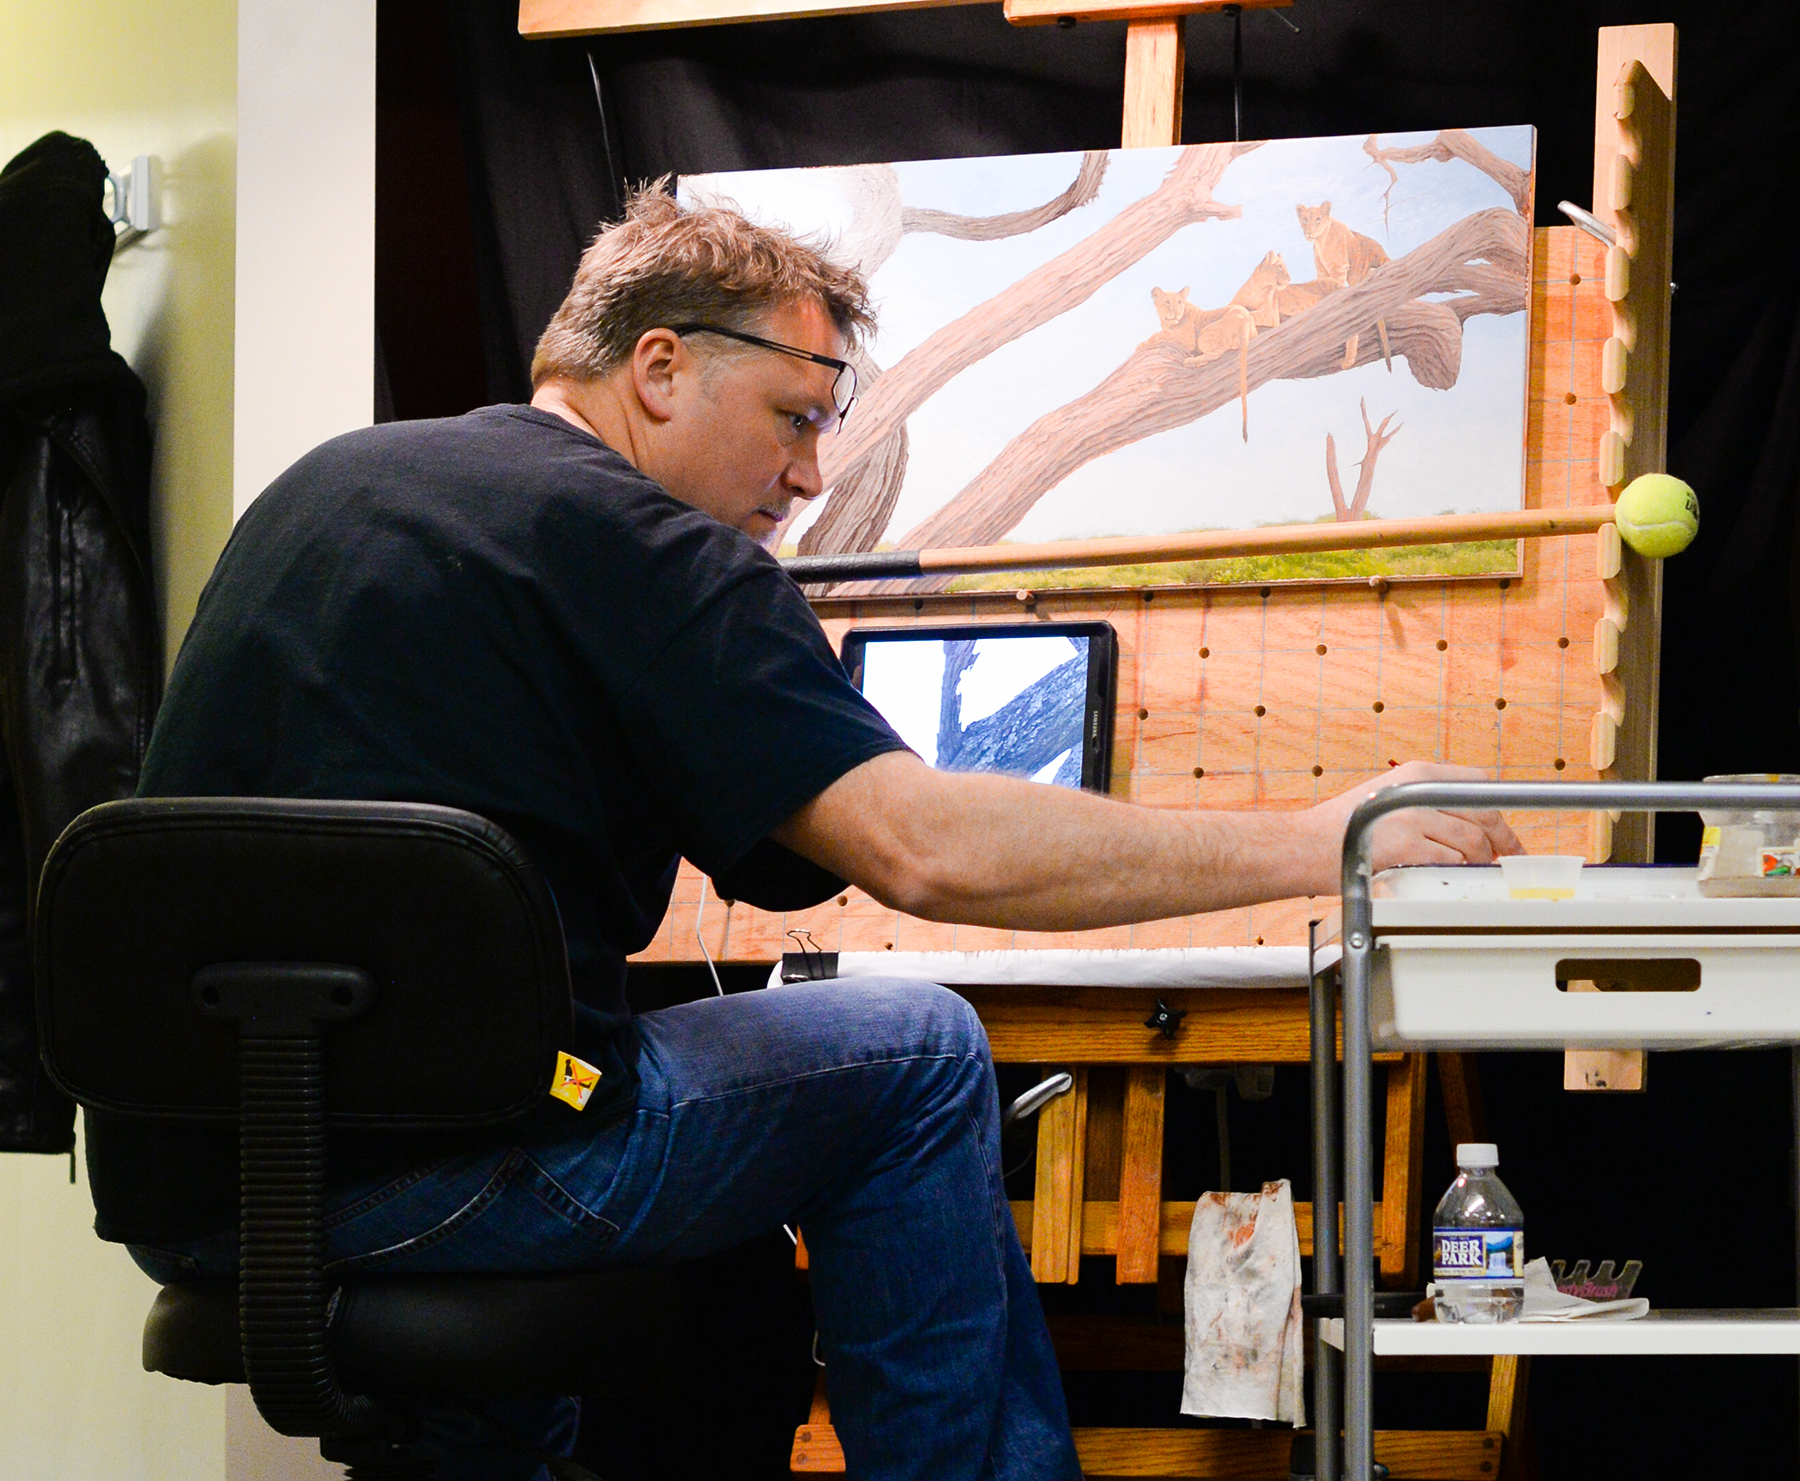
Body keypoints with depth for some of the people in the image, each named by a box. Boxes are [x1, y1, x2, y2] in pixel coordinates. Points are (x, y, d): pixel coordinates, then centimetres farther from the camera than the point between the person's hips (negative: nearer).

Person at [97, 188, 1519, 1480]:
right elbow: (930, 851, -17)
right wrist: (1322, 845, -11)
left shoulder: (322, 486, 17)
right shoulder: (629, 541, -8)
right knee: (920, 1052, 7)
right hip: (405, 1185, -8)